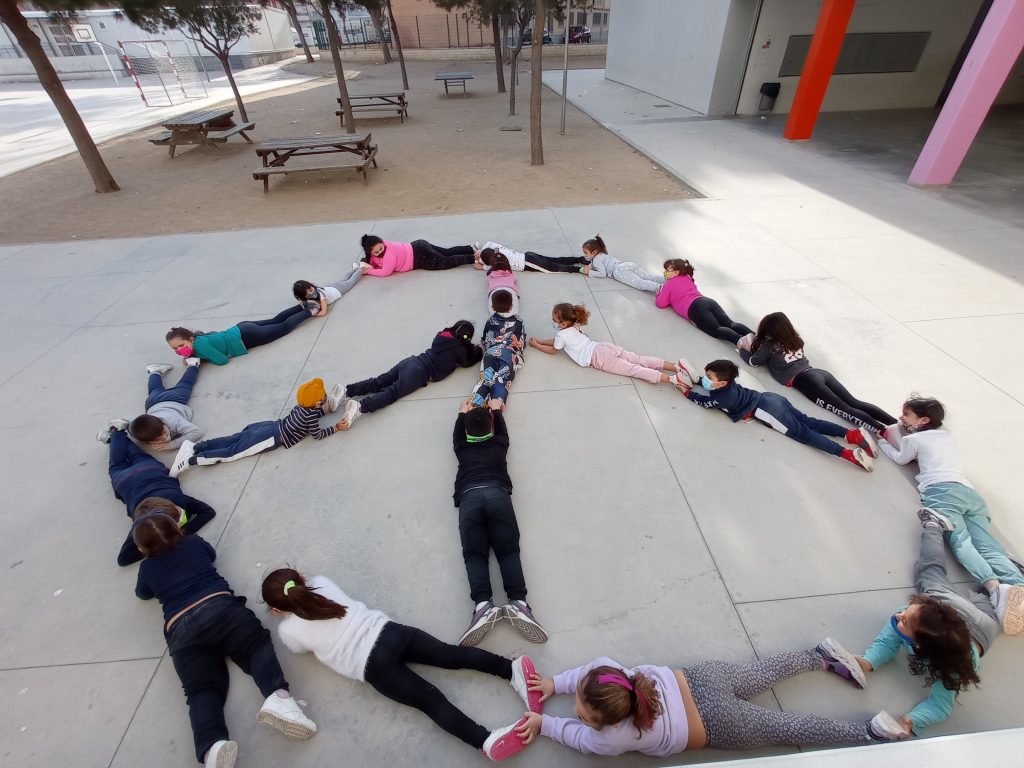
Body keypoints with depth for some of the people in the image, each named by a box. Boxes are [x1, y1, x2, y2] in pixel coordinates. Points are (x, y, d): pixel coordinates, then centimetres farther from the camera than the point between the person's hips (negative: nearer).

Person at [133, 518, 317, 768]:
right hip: (219, 606, 0)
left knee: (202, 690, -10)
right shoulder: (194, 542, 22)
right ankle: (278, 696, -43)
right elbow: (212, 555, 45)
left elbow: (142, 594, 45)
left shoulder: (147, 568, 23)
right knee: (257, 644, -11)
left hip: (181, 630, 1)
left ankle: (212, 746, -41)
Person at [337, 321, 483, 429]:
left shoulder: (443, 335, 24)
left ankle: (346, 391, -17)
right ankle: (359, 407, -40)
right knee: (392, 392, -20)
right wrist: (479, 351, 34)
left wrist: (471, 348, 42)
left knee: (379, 382, -1)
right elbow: (467, 362, 19)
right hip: (421, 372, -7)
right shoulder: (460, 348, 3)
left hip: (412, 361, 7)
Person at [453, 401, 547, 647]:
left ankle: (483, 605, -31)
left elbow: (457, 434, 54)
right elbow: (502, 429, 52)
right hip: (497, 493, 0)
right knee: (509, 550, -5)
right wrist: (496, 409, 68)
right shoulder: (499, 443, 30)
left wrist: (463, 413, 70)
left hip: (469, 496, 0)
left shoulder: (462, 448, 32)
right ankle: (518, 602, -29)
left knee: (474, 553, -6)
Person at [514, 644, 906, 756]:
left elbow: (581, 736, -6)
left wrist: (544, 723, 0)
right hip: (698, 680, 5)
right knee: (761, 672, 26)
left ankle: (870, 731, 22)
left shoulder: (612, 739, -27)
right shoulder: (606, 670, -18)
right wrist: (556, 683, 5)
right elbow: (590, 668, 7)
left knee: (787, 728, 13)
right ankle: (823, 655, 37)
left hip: (718, 725, -4)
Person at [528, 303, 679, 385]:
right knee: (637, 359, -2)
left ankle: (670, 379, -31)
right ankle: (676, 366, -14)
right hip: (604, 347, 8)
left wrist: (536, 346, 28)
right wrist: (539, 341, 38)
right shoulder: (574, 326, 24)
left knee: (632, 369, -17)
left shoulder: (562, 334, -2)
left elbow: (552, 350, 16)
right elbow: (556, 341, 38)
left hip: (598, 358, -8)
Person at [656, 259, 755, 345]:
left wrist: (658, 295, 33)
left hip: (694, 308, -7)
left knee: (716, 330, -25)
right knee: (730, 323, -12)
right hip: (709, 301, 7)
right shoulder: (687, 278, 34)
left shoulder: (669, 283, 16)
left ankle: (741, 340, -54)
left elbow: (661, 304, 12)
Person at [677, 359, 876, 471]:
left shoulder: (722, 397, -16)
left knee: (804, 434, -11)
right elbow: (706, 381, 28)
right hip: (771, 400, 9)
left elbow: (704, 401, 0)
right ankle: (852, 433, -2)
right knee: (809, 422, 6)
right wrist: (690, 382, 20)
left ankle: (850, 454, -19)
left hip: (767, 412, -9)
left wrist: (687, 392, 8)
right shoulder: (725, 383, 9)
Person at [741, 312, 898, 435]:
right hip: (819, 372, 8)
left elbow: (752, 361, 16)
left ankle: (884, 431, -34)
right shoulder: (794, 339, 25)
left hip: (804, 380, -8)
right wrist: (754, 343, 44)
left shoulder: (770, 346, 3)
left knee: (844, 410, -18)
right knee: (855, 403, -4)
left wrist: (743, 349, 33)